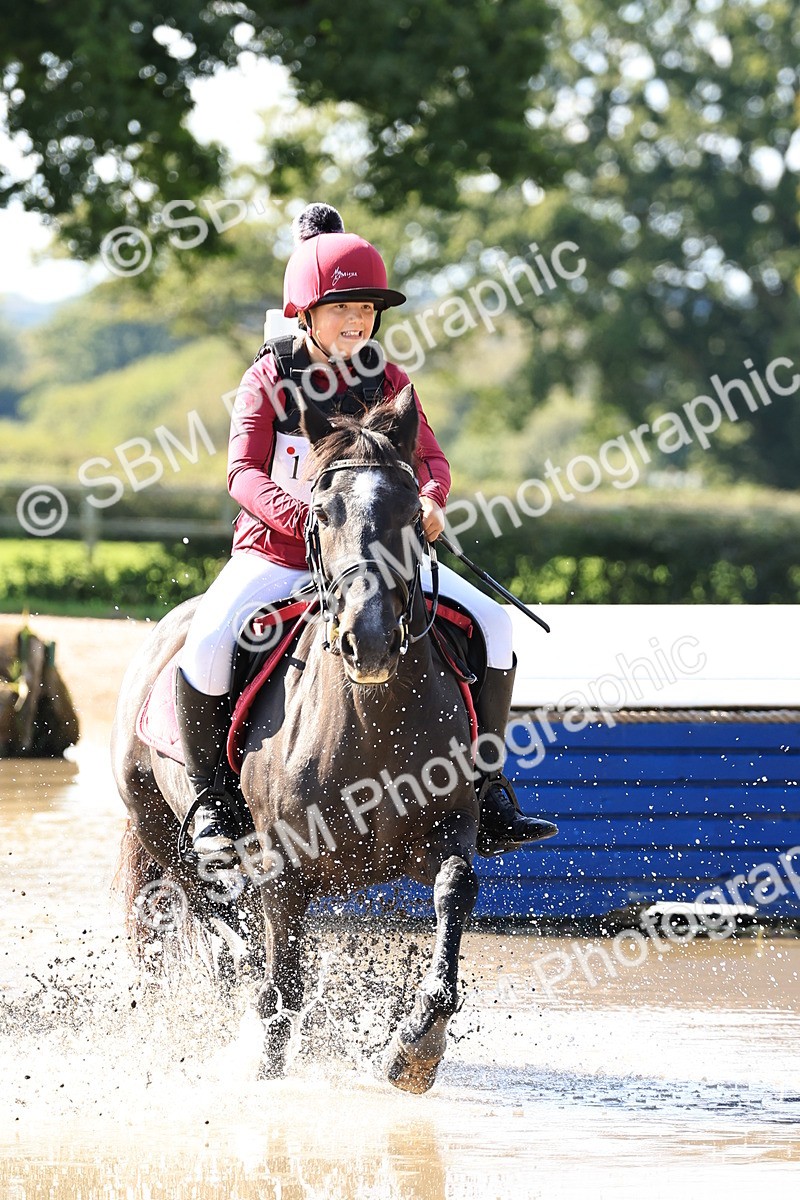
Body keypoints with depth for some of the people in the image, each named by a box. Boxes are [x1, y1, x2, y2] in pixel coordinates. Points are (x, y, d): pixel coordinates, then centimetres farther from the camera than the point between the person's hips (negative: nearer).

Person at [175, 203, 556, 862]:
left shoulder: (388, 382, 6)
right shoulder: (269, 380, -2)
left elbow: (429, 458, 3)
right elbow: (245, 471, -11)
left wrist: (430, 499, -22)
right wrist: (307, 515, -29)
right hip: (276, 552, -3)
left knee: (491, 624, -11)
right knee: (206, 643, -31)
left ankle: (488, 793, -2)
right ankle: (209, 796, -10)